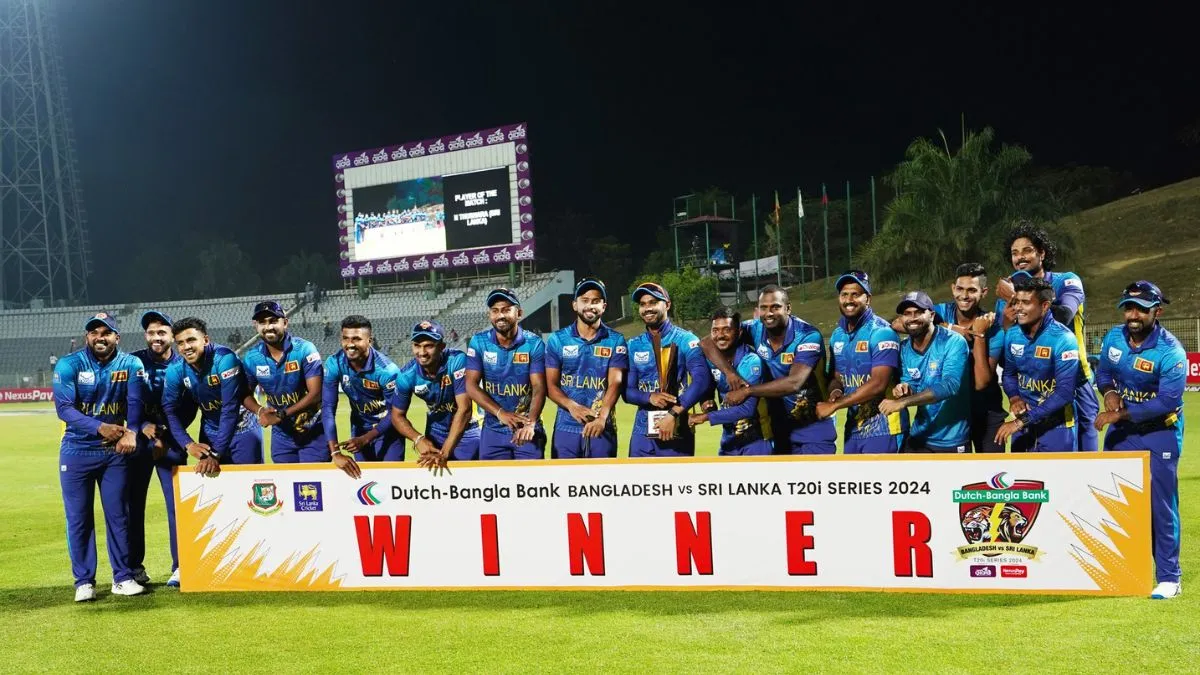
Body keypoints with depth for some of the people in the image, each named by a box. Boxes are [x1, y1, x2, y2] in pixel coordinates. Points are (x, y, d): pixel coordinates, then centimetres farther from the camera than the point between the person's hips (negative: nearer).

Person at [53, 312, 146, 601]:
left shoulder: (130, 365, -3)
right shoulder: (68, 365, -9)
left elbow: (135, 404, -10)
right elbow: (64, 408, -18)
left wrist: (131, 432, -31)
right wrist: (100, 428, -31)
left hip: (115, 451, 1)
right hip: (77, 451, -1)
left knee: (118, 515, 6)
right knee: (78, 517, 3)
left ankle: (123, 577, 15)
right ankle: (84, 581, 12)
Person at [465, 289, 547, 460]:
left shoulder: (534, 344, -7)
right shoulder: (479, 342, -2)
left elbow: (539, 388, -12)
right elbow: (471, 386, -5)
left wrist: (530, 424, -29)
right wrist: (500, 412, -19)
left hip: (527, 429, -2)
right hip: (492, 430, 2)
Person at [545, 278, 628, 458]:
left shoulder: (616, 341, 2)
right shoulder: (557, 340, 5)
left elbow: (615, 383, -7)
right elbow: (551, 385, 3)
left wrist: (602, 417, -25)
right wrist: (572, 406, -17)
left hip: (602, 428, 0)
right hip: (566, 427, 1)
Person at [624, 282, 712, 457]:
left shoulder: (686, 340, -2)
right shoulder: (634, 345, 10)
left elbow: (702, 380, -15)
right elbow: (627, 390, 7)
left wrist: (673, 414, -22)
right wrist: (650, 397, -15)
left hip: (678, 431, -3)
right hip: (643, 431, 4)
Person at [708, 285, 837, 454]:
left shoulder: (807, 335, -20)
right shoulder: (755, 330, -6)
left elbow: (794, 383, -31)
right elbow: (707, 343, -7)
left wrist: (746, 391, -27)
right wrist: (729, 372, -24)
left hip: (813, 427, -5)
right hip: (780, 427, 5)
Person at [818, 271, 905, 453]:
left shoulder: (881, 332, -14)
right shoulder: (838, 335, 10)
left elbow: (878, 384, -22)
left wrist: (835, 405, -19)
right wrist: (836, 391, -7)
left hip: (881, 428, -8)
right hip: (853, 427, 8)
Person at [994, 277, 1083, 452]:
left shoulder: (1062, 339, -19)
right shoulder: (1012, 335, -1)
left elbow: (1065, 393, -24)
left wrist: (1023, 420, -25)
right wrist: (1014, 397, -9)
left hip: (1056, 425, -5)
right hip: (1023, 419, 6)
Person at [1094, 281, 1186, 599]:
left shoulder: (1171, 352, -22)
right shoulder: (1114, 337, -3)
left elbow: (1167, 401, -26)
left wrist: (1120, 414, -24)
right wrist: (1109, 392, -10)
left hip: (1159, 433, -6)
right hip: (1121, 430, 6)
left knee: (1160, 504, -5)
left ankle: (1169, 577, 6)